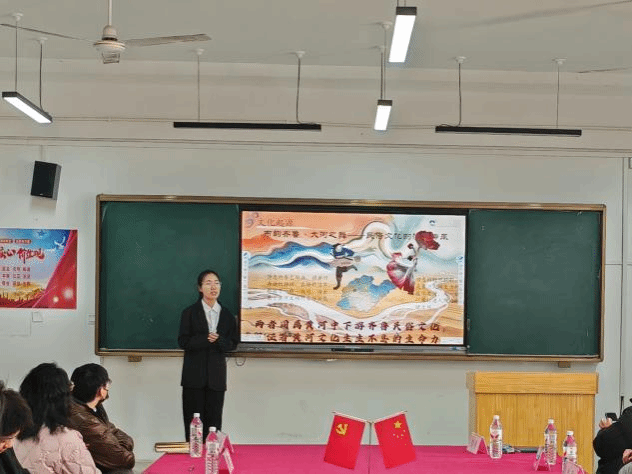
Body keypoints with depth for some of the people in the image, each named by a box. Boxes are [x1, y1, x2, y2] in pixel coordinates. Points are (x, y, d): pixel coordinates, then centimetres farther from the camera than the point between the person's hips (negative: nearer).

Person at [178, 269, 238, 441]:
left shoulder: (227, 315, 10)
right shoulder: (190, 313, 3)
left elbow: (233, 343, 7)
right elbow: (183, 341, -4)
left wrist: (219, 340, -13)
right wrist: (205, 339, -17)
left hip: (216, 375, 2)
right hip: (194, 374, -2)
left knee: (214, 422, 2)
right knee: (193, 421, -4)